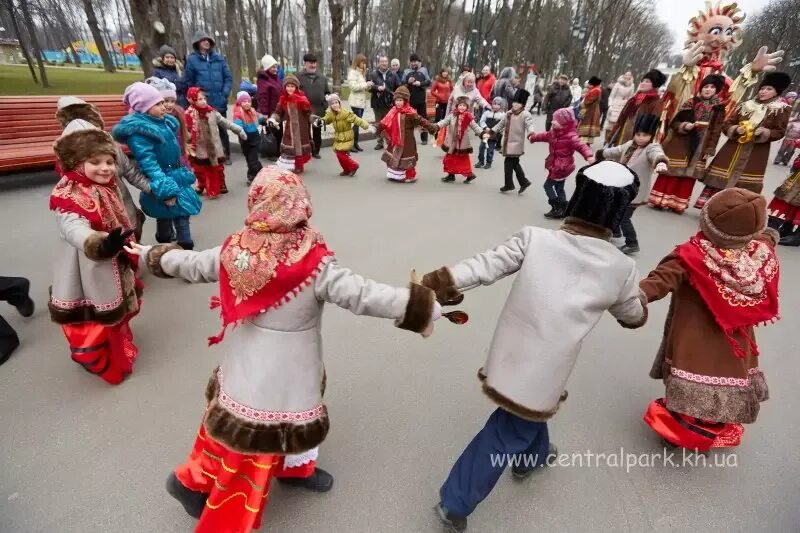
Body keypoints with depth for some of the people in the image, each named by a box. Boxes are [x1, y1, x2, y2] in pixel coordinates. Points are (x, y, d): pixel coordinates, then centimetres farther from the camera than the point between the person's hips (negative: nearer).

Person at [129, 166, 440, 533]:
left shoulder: (233, 250, -10)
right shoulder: (314, 264, -27)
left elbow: (191, 265, 6)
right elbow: (362, 295, -28)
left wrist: (151, 256, 28)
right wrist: (424, 307, -21)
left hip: (244, 365, 6)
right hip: (287, 372, -6)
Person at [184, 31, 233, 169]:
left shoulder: (219, 58, 7)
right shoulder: (192, 59, 1)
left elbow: (228, 78, 6)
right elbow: (189, 82, 2)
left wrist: (225, 94, -5)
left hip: (219, 102, 1)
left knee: (222, 129, 7)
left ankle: (225, 155, 17)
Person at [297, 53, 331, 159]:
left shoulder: (322, 77, 9)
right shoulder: (299, 77, -1)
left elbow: (328, 93, 12)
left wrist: (325, 105, -2)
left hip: (319, 110, 3)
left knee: (317, 132, 12)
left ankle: (315, 151, 24)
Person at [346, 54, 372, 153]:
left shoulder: (362, 72, 21)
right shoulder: (352, 72, -6)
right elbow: (353, 86, -17)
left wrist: (368, 86, 6)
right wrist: (366, 85, -15)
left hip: (362, 101, 8)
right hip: (356, 101, -8)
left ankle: (355, 143, 12)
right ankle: (351, 144, -6)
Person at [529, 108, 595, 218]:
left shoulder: (570, 136, -23)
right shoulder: (554, 132, 3)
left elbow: (581, 146, -31)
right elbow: (545, 136, 23)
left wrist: (589, 156, -48)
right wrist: (533, 137, 39)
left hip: (561, 167, -9)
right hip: (556, 166, 9)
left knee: (548, 185, -3)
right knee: (559, 187, 15)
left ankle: (556, 208, 2)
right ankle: (563, 210, 24)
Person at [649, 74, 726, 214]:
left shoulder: (719, 109, 4)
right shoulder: (690, 103, 1)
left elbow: (716, 131, 2)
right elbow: (674, 122, -1)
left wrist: (710, 149, -4)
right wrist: (684, 126, -20)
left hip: (699, 148, 1)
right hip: (680, 144, -1)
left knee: (688, 175, 3)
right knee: (671, 172, -1)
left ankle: (677, 203, 8)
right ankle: (661, 199, 6)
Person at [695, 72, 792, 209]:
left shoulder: (782, 110, 3)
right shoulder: (745, 105, 8)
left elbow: (779, 132, 1)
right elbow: (726, 125, 7)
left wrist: (764, 132, -17)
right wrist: (736, 129, -13)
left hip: (756, 153, -2)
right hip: (734, 148, 2)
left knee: (744, 187, -4)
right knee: (719, 180, 0)